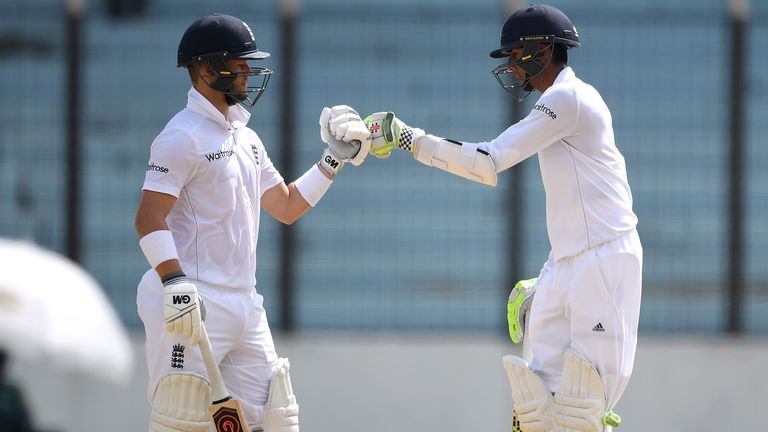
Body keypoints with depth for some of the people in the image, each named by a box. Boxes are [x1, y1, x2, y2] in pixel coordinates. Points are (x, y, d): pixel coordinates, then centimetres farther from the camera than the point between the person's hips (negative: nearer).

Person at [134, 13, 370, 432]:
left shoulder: (245, 138, 18)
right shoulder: (183, 137, -10)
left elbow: (285, 206, 25)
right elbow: (149, 219, -17)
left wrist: (334, 159, 17)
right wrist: (175, 283, -28)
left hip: (243, 304, 9)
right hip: (195, 304, -9)